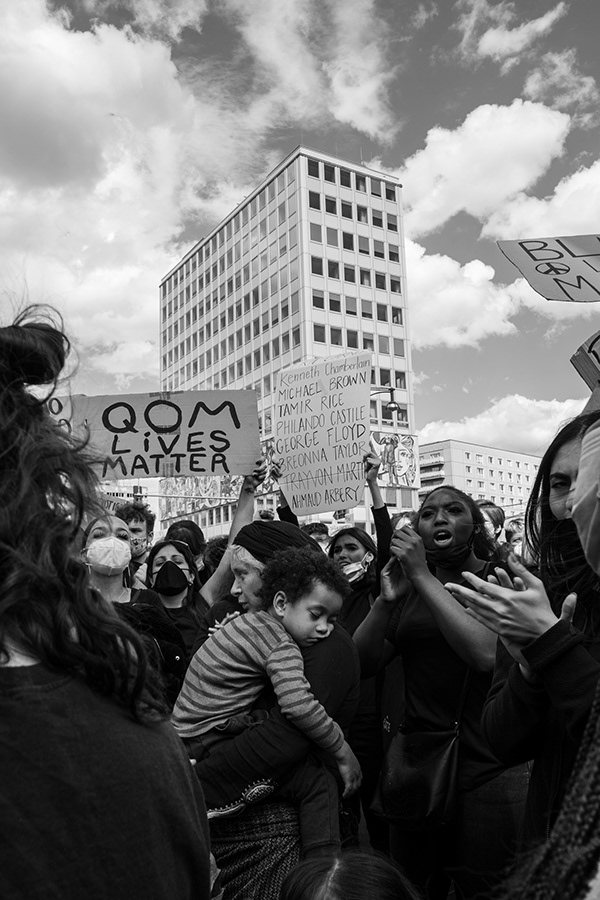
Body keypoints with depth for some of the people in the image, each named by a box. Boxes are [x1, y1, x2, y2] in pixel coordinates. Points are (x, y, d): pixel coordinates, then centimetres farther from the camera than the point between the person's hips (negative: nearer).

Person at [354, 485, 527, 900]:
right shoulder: (409, 588, 9)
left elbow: (486, 652, -23)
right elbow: (361, 663, 3)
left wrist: (424, 576, -22)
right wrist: (386, 599, -12)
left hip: (487, 769, -4)